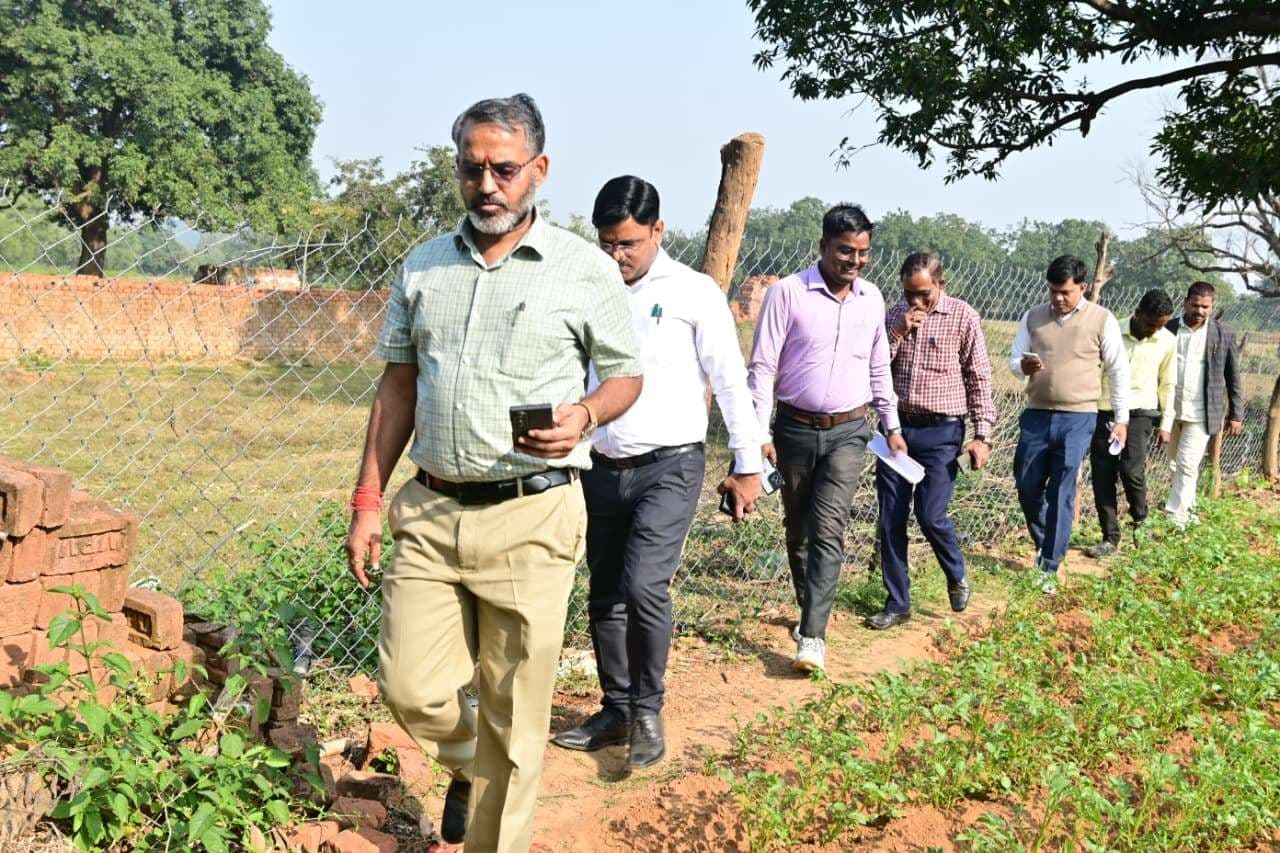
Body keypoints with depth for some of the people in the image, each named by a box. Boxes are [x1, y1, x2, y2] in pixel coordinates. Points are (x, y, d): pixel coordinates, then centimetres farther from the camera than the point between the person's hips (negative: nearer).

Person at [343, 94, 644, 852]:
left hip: (531, 517, -3)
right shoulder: (424, 266, 8)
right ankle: (469, 764, 39)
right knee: (411, 690, 6)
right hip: (430, 510, 4)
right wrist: (368, 500, 8)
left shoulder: (587, 269, -2)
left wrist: (584, 418, -17)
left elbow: (626, 376, 6)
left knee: (514, 714, 4)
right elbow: (398, 387, 12)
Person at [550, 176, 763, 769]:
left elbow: (730, 381, -2)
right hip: (602, 468, 5)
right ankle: (616, 709, 26)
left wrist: (747, 466, -2)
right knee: (605, 597, 10)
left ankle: (647, 711, 2)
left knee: (643, 586, -18)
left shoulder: (694, 293, -5)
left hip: (670, 466, -5)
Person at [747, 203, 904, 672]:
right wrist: (759, 433, -12)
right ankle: (809, 609, 33)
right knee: (798, 527, 12)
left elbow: (879, 368, 17)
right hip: (795, 428, -1)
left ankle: (812, 634, -14)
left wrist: (893, 425, 17)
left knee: (828, 528, -12)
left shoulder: (872, 299, 5)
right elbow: (762, 366, -8)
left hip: (848, 431, 1)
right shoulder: (788, 292, -9)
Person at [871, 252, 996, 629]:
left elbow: (979, 378, -3)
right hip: (896, 427, 4)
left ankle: (957, 576, 22)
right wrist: (897, 332, -12)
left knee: (930, 515, -9)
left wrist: (982, 434, -8)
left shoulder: (962, 316, -5)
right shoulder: (896, 314, 6)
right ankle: (897, 603, 15)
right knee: (890, 519, 4)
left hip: (941, 432, -4)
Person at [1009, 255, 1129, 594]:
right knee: (1027, 486, 7)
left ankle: (1049, 568, 3)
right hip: (1036, 415, 4)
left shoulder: (1102, 320, -2)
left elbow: (1119, 371, 3)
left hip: (1077, 418, -3)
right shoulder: (1033, 317, 6)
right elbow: (1013, 360, 10)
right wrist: (1023, 365, -14)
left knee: (1061, 494, -4)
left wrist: (1121, 418, 3)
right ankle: (1045, 543, 33)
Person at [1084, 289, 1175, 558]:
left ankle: (1139, 519, 13)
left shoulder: (1167, 341, 1)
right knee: (1101, 477, -1)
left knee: (1131, 470, -16)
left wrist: (1166, 424, 8)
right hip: (1104, 411, 0)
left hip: (1140, 413, 0)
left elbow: (1166, 384, 9)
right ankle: (1110, 538, 10)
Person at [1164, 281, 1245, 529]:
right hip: (1171, 411, 3)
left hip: (1201, 414, -3)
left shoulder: (1224, 334, -3)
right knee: (1178, 465, 14)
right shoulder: (1168, 329, 1)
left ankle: (1175, 516, -7)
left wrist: (1236, 414, 2)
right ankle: (1188, 510, 29)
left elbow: (1233, 377, 2)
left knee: (1187, 465, -10)